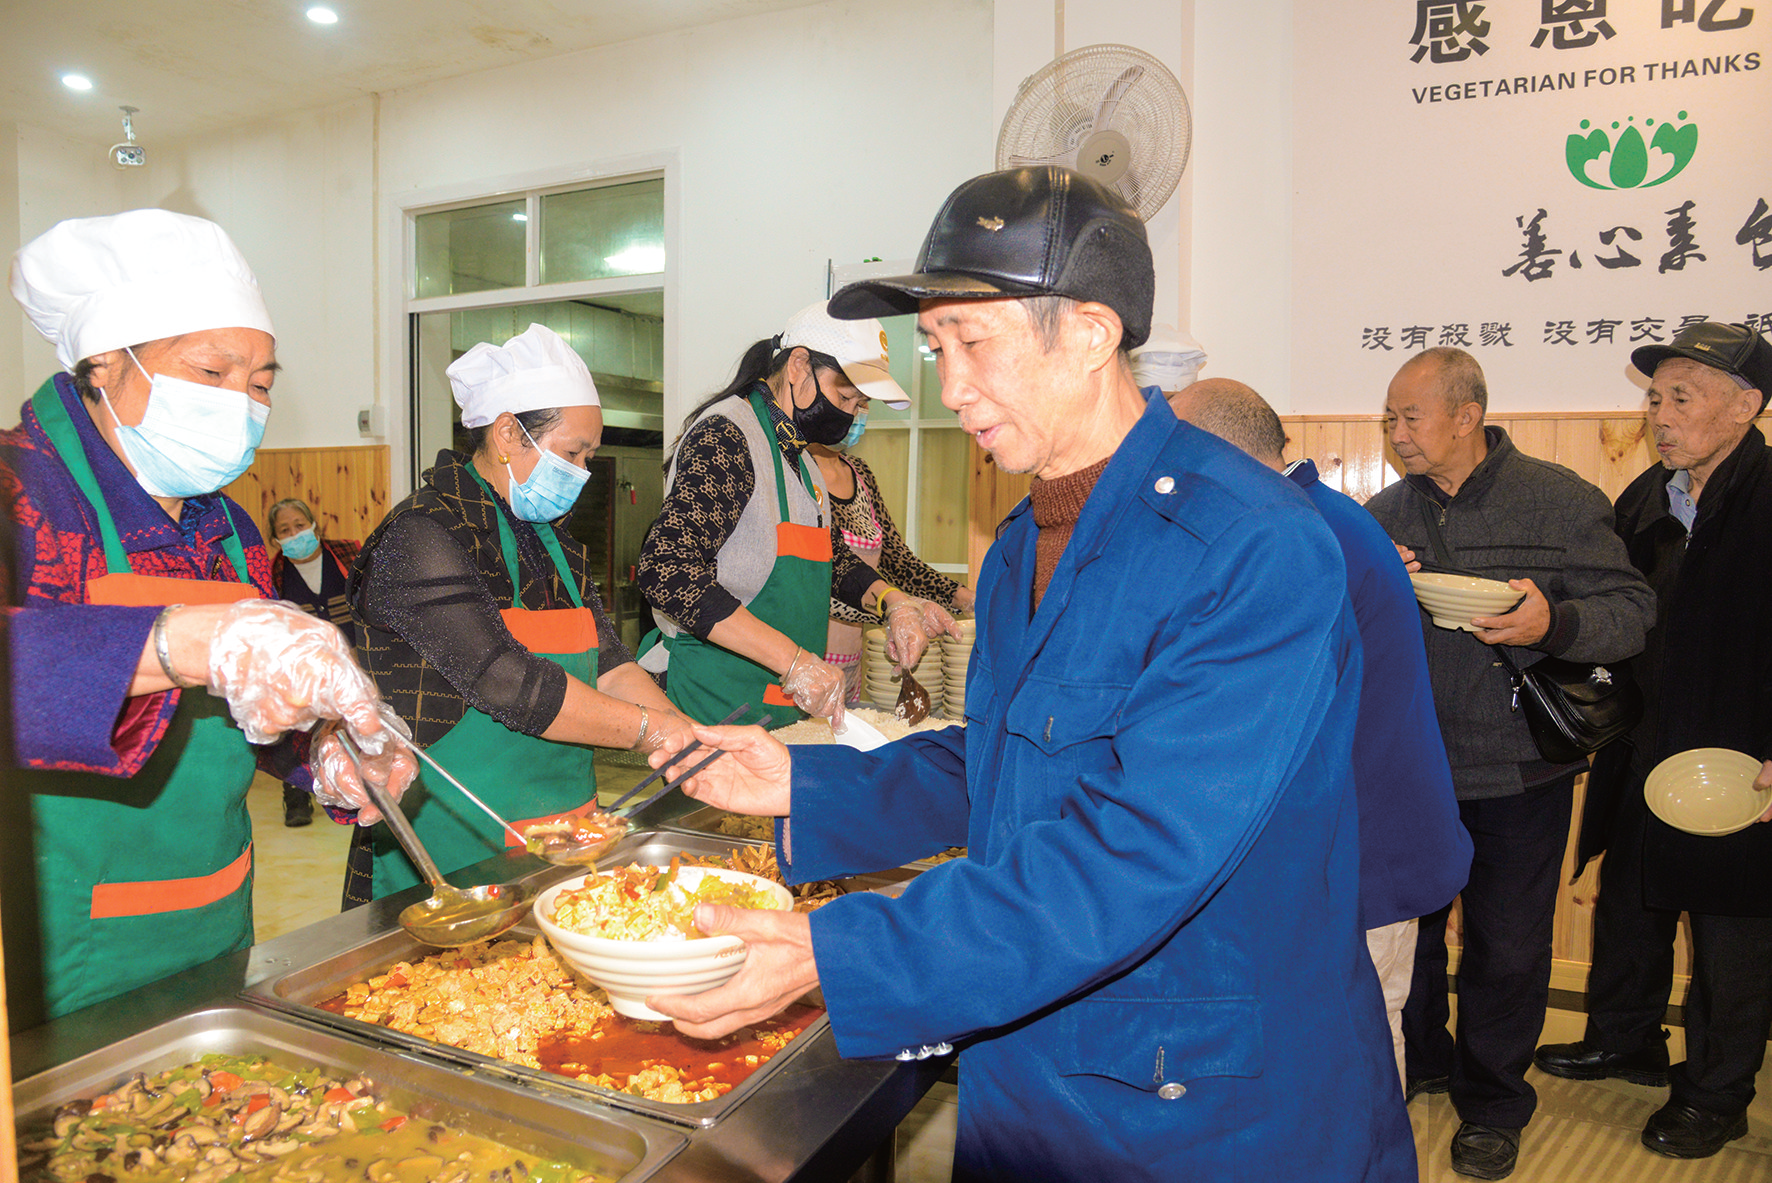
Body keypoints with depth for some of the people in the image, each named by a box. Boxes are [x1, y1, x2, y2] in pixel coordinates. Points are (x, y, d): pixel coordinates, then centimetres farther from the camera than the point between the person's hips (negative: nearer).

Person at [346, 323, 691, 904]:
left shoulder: (555, 541, 12)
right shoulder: (422, 535, -16)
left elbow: (608, 664, 3)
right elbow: (508, 686, -24)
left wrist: (694, 742, -13)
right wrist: (651, 728, -19)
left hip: (563, 833, 8)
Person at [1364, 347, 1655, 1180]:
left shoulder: (1560, 501, -6)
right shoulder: (1383, 514, 4)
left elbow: (1633, 610, -7)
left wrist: (1554, 623, -27)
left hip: (1516, 772, -3)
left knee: (1506, 946, 10)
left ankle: (1492, 1101, 32)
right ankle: (1418, 1060, 40)